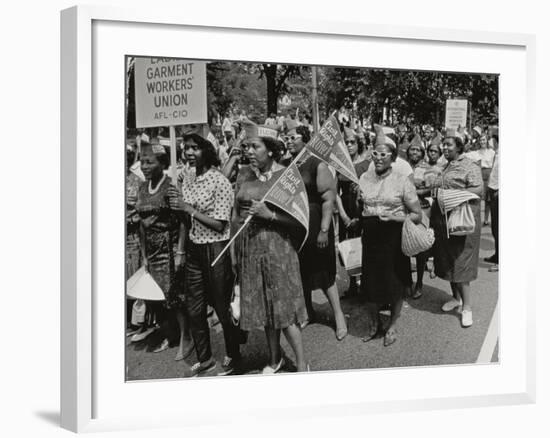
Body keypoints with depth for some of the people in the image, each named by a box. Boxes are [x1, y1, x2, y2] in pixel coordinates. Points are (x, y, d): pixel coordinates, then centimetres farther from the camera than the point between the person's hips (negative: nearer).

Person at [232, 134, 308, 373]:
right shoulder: (243, 174, 5)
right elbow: (235, 214, 9)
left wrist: (270, 214, -21)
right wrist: (233, 249, 7)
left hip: (277, 244, -4)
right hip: (248, 245, 4)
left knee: (285, 305, -2)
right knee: (262, 305, 13)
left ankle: (302, 363, 10)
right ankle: (275, 358, 31)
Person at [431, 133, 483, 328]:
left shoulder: (469, 166, -7)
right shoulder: (446, 167, 18)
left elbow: (478, 189, -17)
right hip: (442, 218, 8)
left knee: (460, 260, -8)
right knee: (447, 259, 11)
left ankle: (467, 306, -2)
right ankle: (456, 297, 25)